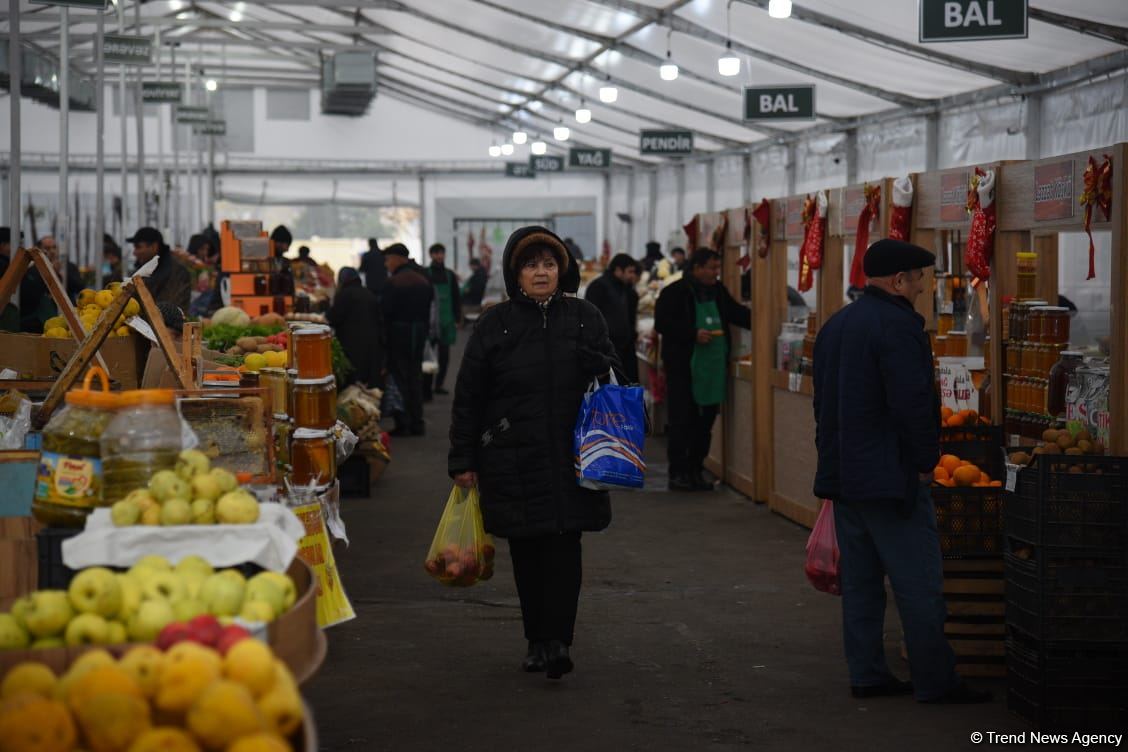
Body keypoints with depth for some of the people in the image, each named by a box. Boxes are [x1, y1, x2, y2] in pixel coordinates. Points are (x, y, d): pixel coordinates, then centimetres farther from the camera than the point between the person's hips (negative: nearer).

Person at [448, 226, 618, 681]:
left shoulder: (584, 318, 7)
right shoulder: (495, 325, 3)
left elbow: (615, 377, 15)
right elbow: (468, 397, 4)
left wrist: (599, 366, -9)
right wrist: (463, 460, 1)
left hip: (570, 459, 0)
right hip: (513, 462, 0)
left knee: (564, 546, -8)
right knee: (526, 552, 5)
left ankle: (557, 640, -8)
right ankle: (536, 640, 16)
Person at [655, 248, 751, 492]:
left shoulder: (718, 291, 13)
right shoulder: (674, 293, -6)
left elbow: (737, 313, 19)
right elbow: (662, 323, -11)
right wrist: (693, 334, -18)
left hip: (713, 369, 6)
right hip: (683, 369, -6)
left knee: (705, 422, 9)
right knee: (681, 422, -3)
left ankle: (696, 471, 18)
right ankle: (677, 474, 3)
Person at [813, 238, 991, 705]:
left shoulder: (835, 326, 14)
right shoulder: (898, 326, -16)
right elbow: (913, 404, -21)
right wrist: (925, 462, -9)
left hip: (842, 474, 9)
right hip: (890, 475, -9)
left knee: (860, 580, 12)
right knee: (919, 584, -4)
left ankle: (866, 675, 16)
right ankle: (934, 681, -1)